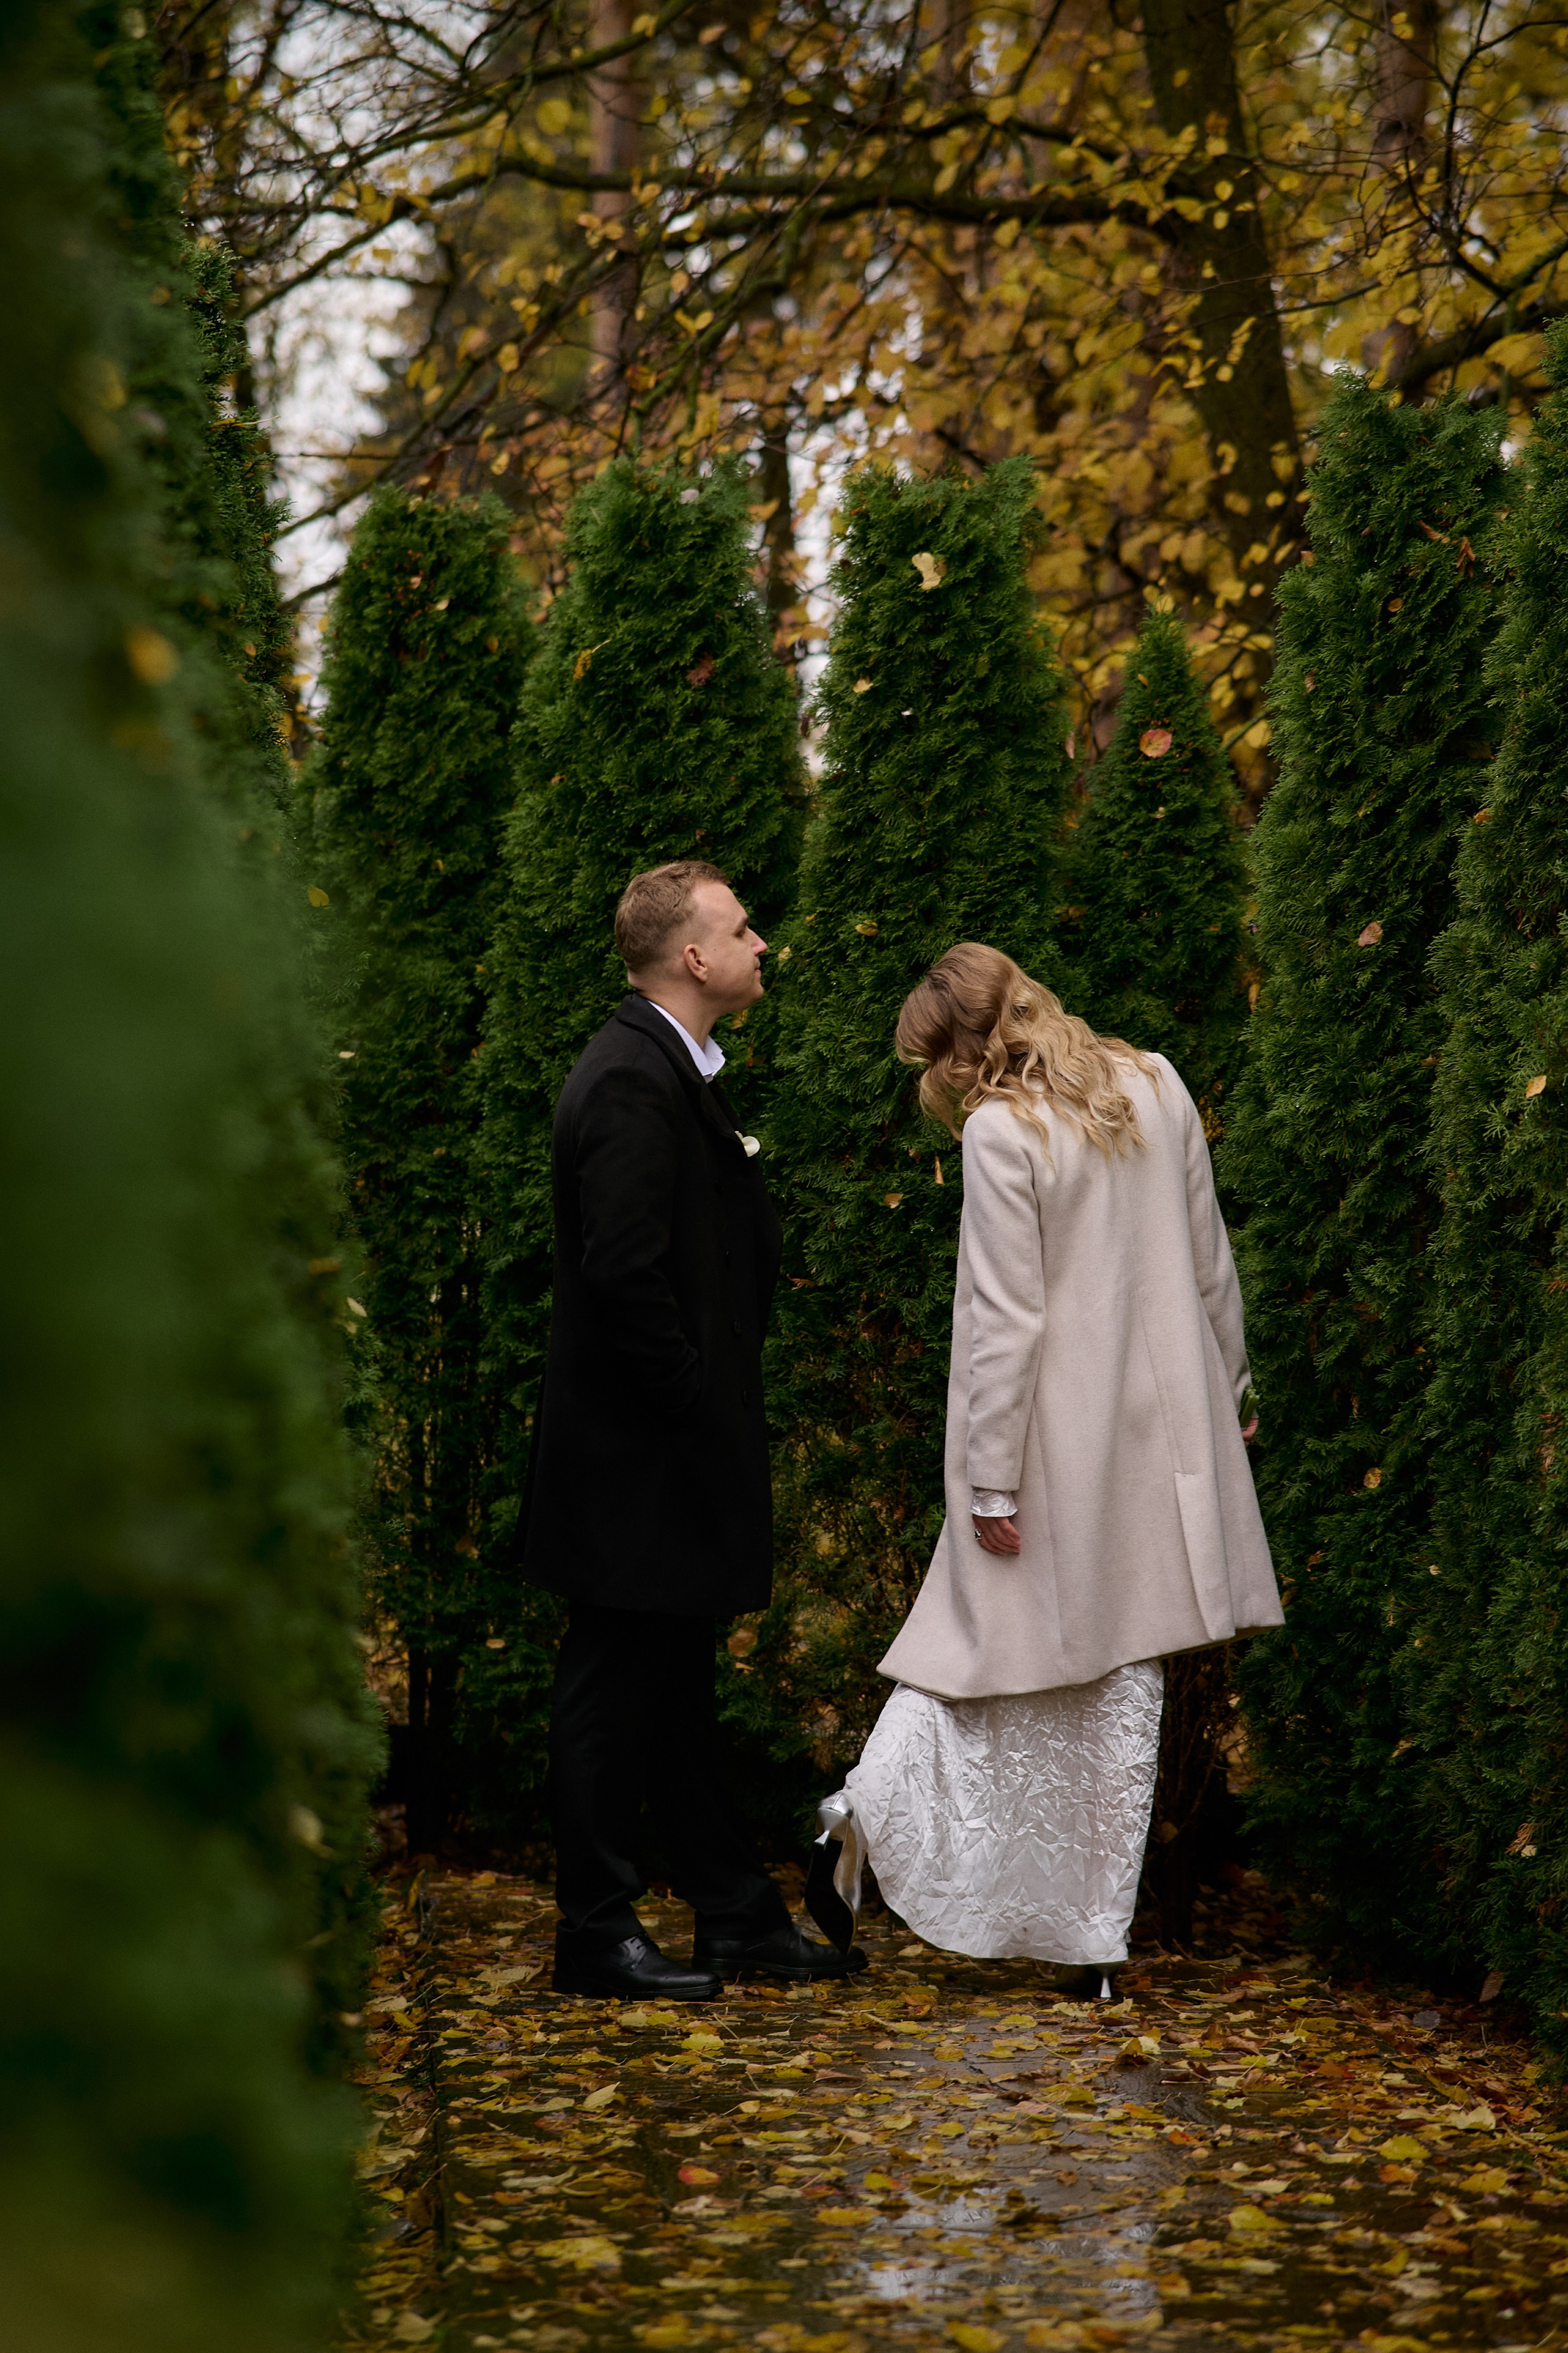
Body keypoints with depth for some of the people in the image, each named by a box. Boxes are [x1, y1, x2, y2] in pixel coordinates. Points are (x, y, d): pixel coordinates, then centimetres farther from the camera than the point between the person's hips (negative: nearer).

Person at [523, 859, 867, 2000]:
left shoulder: (670, 1069, 14)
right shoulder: (633, 1082, -19)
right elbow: (626, 1274, -26)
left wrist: (722, 1421, 14)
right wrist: (698, 1412, -18)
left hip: (676, 1448, 10)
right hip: (638, 1459, -10)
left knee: (677, 1687, 16)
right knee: (617, 1683, -1)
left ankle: (739, 1914, 24)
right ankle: (596, 1935, 8)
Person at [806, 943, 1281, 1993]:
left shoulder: (1001, 1131, -14)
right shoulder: (1155, 1086, 3)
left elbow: (1007, 1321, -16)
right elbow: (1209, 1262, 10)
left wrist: (990, 1481, -12)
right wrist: (1230, 1389, 22)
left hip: (1051, 1442, -5)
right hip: (1158, 1428, 5)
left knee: (986, 1629, 12)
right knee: (1126, 1675, 8)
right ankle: (1101, 1940, 11)